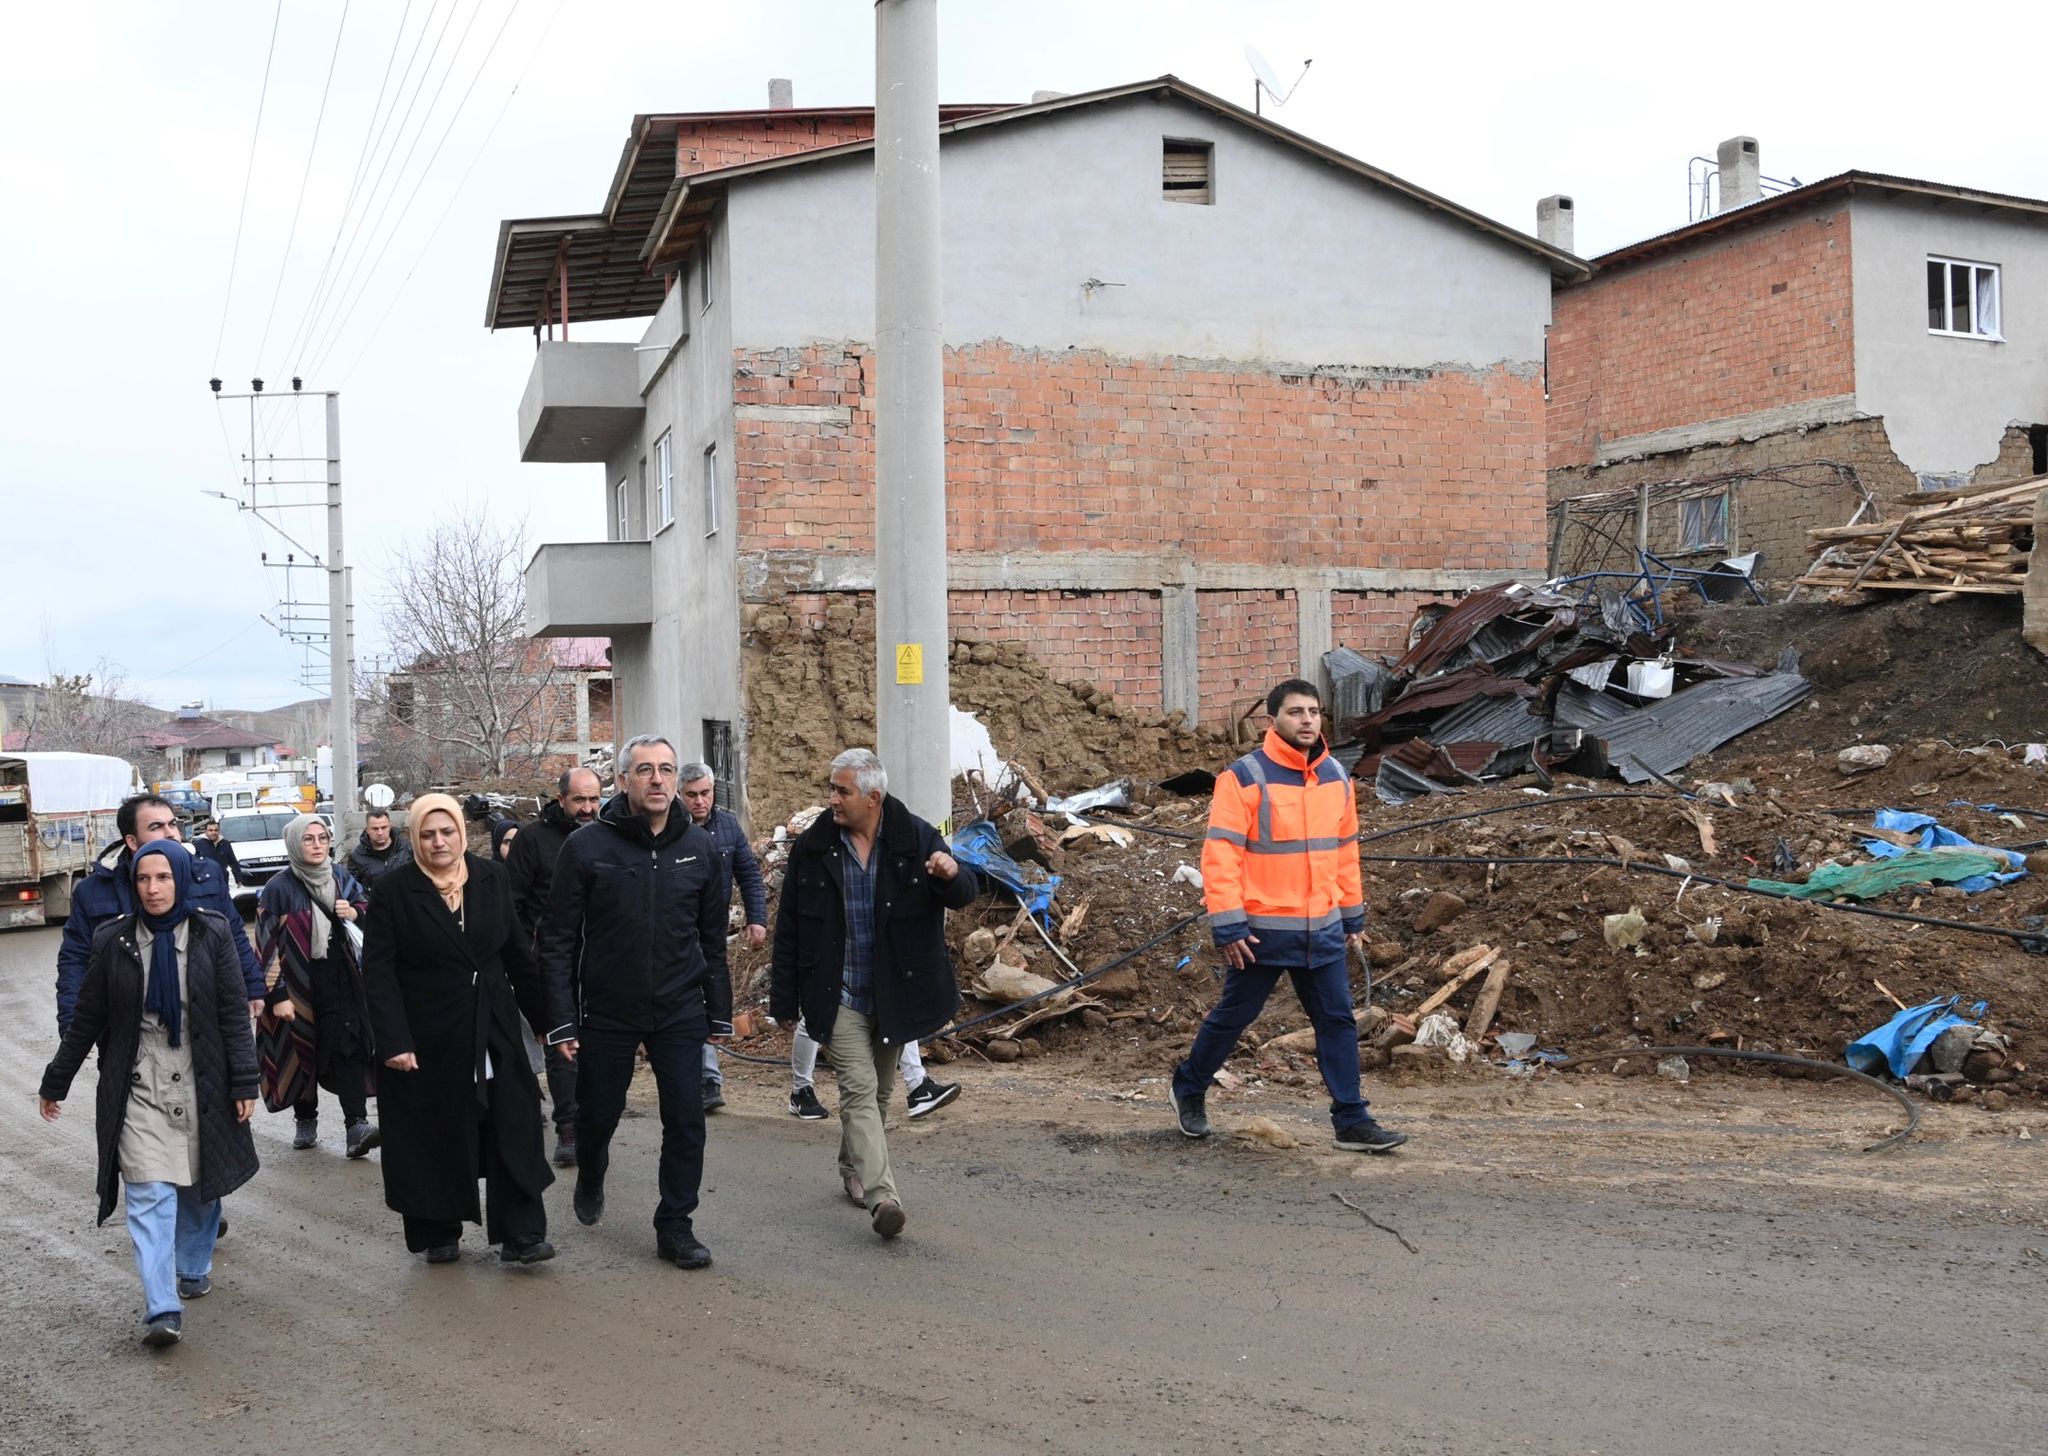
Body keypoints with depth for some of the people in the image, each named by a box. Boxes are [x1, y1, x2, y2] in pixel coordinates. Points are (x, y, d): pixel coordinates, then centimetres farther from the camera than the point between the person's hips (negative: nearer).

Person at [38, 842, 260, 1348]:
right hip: (139, 1089, 0)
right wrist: (55, 1083, 11)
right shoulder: (113, 941, -1)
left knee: (201, 1185, 12)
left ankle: (194, 1267, 35)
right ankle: (162, 1309, -14)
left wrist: (244, 1082, -7)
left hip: (201, 1085, 1)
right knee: (150, 1194, -10)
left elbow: (234, 1013, -3)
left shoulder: (211, 935, -3)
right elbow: (85, 1019, 7)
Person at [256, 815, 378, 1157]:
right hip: (300, 985, -2)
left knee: (348, 1050, -8)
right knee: (304, 1052, 6)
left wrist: (354, 913, -4)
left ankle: (357, 1124, -15)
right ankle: (306, 1121, 23)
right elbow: (267, 944, -8)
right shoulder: (279, 888, -6)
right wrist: (277, 995, -14)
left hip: (342, 983, 2)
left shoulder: (342, 878, 6)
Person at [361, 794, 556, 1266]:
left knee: (513, 1129, -1)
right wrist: (393, 1041, -16)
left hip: (493, 1032, 3)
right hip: (427, 1040, -3)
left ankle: (521, 1234, 3)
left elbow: (517, 954, 9)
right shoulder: (393, 892, -6)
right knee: (434, 1139, 6)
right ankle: (437, 1234, 20)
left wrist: (546, 1017, 9)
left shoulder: (492, 879, 4)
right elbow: (378, 972, -9)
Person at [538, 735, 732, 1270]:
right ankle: (590, 1182, 45)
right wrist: (562, 1020, -10)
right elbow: (558, 940, -6)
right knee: (597, 1115, 14)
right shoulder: (587, 847, -8)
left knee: (686, 1121, -2)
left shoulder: (699, 848, 2)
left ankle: (675, 1226, 12)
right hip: (606, 1013, -1)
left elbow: (713, 938, 9)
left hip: (680, 1012, 2)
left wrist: (719, 1011, 9)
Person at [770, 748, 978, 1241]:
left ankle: (853, 1169, 39)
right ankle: (881, 1195, -21)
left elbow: (965, 895, -5)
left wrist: (952, 875, -30)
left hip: (895, 992, 2)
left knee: (876, 1091, 17)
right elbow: (788, 929, 0)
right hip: (838, 995, -2)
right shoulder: (812, 848, -5)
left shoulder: (916, 837, -6)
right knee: (859, 1089, -13)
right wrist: (784, 1001, -1)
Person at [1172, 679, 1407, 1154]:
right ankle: (1189, 1089, 32)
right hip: (1262, 930, -5)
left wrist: (1353, 916, 17)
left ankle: (1352, 1122, 10)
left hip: (1323, 931, 5)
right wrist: (1228, 926, -19)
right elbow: (1220, 855, -16)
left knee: (1338, 1021, 4)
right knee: (1232, 1017, 10)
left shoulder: (1337, 777, 6)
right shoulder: (1245, 777, -14)